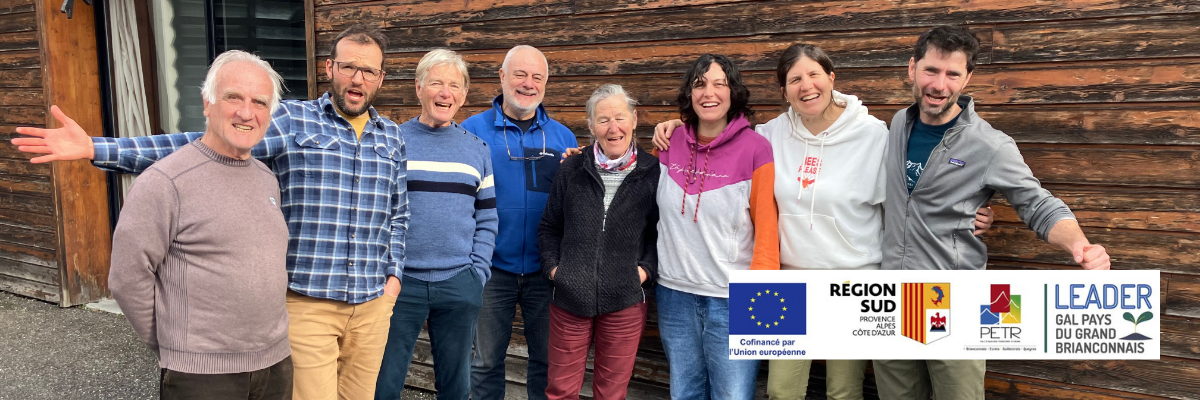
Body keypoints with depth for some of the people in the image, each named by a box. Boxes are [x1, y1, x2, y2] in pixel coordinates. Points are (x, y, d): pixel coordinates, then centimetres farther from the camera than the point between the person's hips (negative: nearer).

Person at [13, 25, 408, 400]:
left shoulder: (391, 136, 9)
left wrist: (393, 274, 6)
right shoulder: (291, 120, -3)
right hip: (306, 302, -3)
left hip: (373, 305, 4)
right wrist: (96, 148, -14)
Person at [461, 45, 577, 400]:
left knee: (547, 358, 13)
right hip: (492, 267, -2)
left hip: (544, 268, 2)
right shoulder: (473, 129, -3)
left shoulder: (563, 137, 5)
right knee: (487, 360, 11)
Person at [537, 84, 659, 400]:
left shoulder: (653, 172, -1)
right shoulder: (572, 169, 4)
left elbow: (662, 231, 6)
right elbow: (549, 227, 12)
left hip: (625, 302, -1)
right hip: (569, 299, 2)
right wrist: (552, 266, -1)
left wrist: (646, 268, -7)